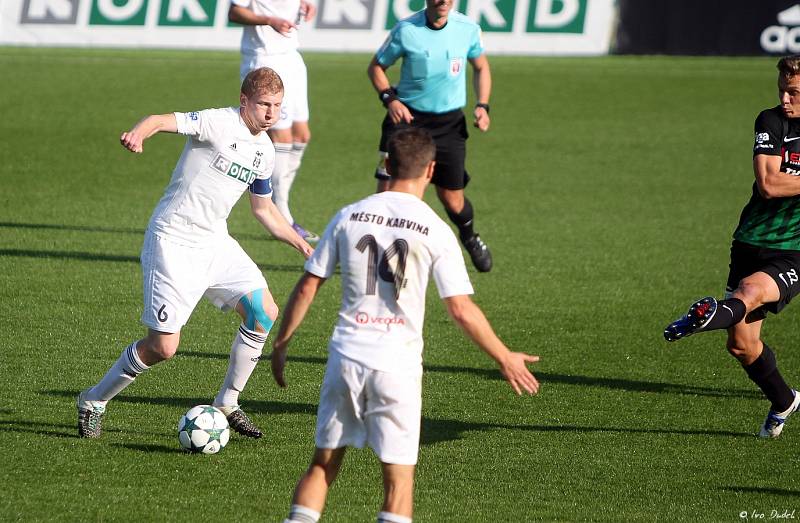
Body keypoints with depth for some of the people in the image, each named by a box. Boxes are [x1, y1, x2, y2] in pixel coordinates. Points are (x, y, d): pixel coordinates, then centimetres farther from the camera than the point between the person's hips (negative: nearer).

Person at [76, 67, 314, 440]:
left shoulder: (264, 151, 10)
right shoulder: (218, 123, -14)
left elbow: (263, 209, 25)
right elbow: (162, 121, -28)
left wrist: (301, 245, 21)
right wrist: (137, 134, -50)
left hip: (214, 241, 8)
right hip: (173, 240, -8)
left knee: (264, 314, -5)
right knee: (163, 347, -10)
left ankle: (226, 404, 11)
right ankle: (93, 402, 12)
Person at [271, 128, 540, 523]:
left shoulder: (348, 217, 2)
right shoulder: (435, 231, -6)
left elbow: (307, 287, 5)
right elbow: (461, 310, -7)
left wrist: (281, 344, 17)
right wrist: (505, 359, 5)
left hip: (346, 356, 3)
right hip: (398, 364, -3)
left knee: (324, 463, 14)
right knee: (399, 477, 4)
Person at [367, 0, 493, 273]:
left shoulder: (468, 29, -5)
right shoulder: (406, 30, -11)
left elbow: (481, 67, 14)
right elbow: (376, 66, 1)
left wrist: (482, 105, 0)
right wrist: (389, 99, -15)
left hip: (449, 122, 2)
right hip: (406, 116, -2)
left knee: (452, 199, 6)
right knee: (386, 188, -13)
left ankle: (469, 237, 38)